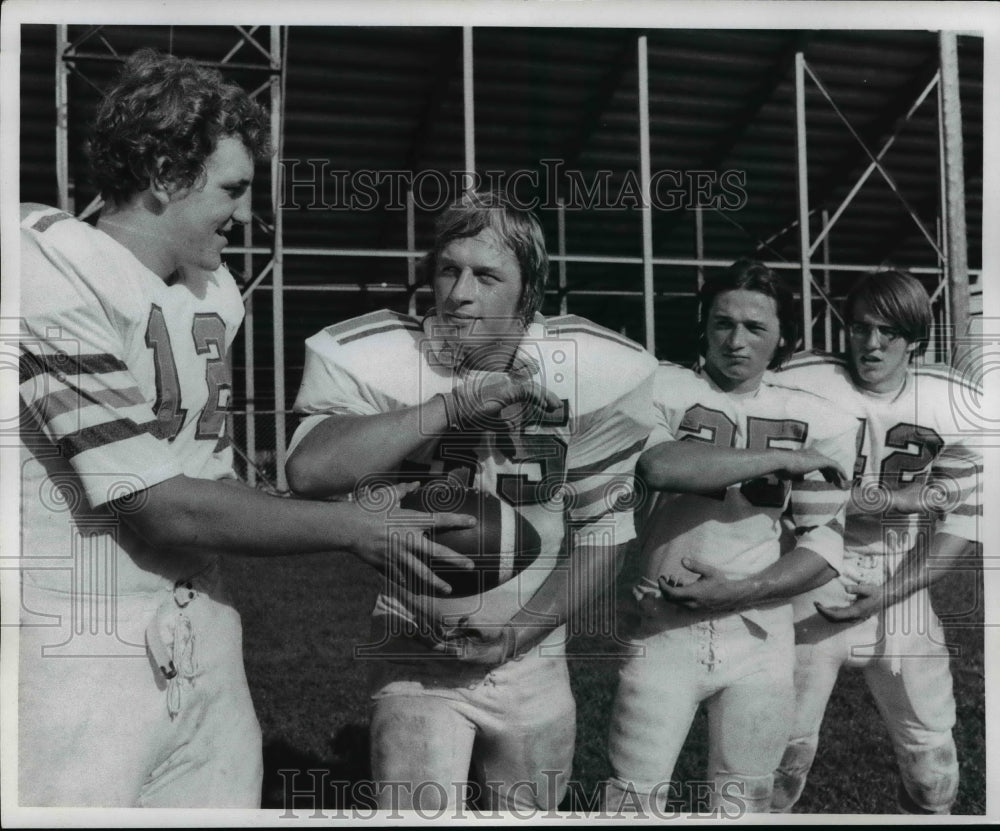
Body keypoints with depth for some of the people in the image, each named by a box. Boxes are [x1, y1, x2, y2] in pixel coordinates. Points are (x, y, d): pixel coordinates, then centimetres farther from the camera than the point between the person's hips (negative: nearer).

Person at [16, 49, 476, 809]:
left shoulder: (216, 292, 9)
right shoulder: (52, 276, -16)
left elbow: (210, 481, 9)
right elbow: (159, 509, -17)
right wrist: (354, 528, -11)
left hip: (202, 643, 7)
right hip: (79, 662, -6)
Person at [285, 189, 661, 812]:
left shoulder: (593, 374, -12)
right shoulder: (375, 360, -15)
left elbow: (602, 534, -4)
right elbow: (309, 472, -34)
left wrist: (523, 630, -14)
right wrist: (454, 404, -34)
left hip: (532, 662, 3)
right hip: (418, 658, -2)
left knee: (531, 809, 20)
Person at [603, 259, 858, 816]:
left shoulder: (815, 420, 3)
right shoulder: (664, 389, -1)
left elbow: (825, 551, 0)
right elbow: (660, 466, -22)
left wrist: (739, 591, -14)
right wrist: (783, 458, -15)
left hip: (759, 634, 2)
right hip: (664, 629, -2)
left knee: (743, 804, 12)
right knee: (634, 799, 0)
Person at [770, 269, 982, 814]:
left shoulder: (955, 405, -3)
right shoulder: (800, 386, -11)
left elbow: (965, 519, -2)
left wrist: (881, 597, -11)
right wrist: (889, 498, -17)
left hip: (899, 594, 3)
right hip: (814, 585, -2)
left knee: (933, 766, 10)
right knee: (784, 752, 3)